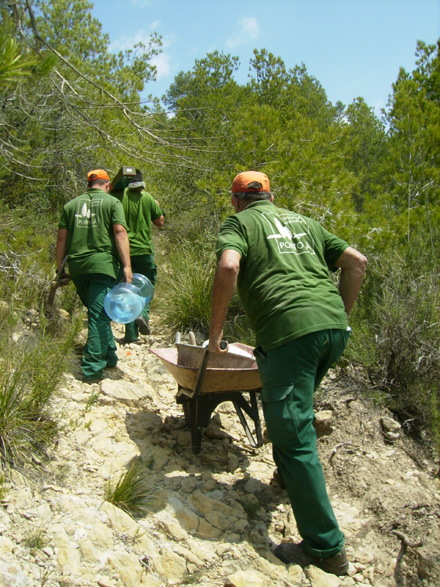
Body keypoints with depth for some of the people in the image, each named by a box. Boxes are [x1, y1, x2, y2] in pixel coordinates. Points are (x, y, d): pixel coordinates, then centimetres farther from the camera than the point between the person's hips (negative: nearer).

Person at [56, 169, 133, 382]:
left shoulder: (71, 205, 17)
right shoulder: (112, 202, 6)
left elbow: (62, 238, 13)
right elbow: (120, 232, -7)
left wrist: (59, 268, 17)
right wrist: (127, 265, -12)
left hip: (77, 267, 5)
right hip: (102, 264, -4)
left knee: (97, 313, 19)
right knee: (99, 315, -5)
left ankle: (109, 356, 28)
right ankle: (92, 368, -9)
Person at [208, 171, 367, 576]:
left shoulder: (239, 223, 11)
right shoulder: (302, 221, 27)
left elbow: (228, 267, -11)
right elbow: (356, 261, 20)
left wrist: (215, 329, -3)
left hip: (289, 330, -7)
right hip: (333, 326, 7)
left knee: (294, 436, -1)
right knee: (294, 411, 29)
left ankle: (326, 547, 5)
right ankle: (291, 476, 42)